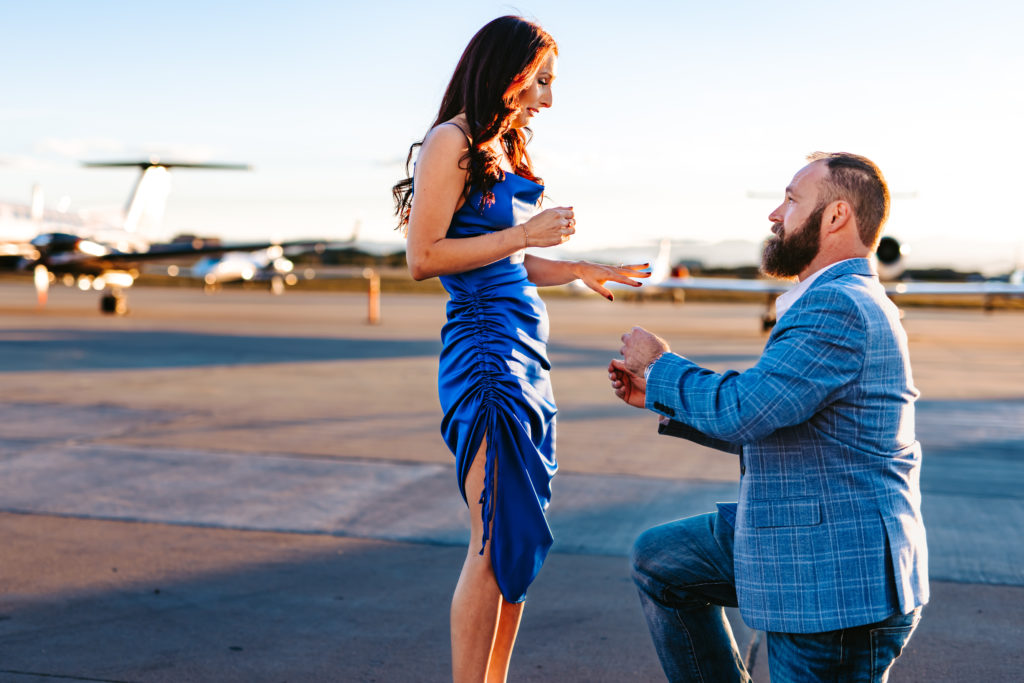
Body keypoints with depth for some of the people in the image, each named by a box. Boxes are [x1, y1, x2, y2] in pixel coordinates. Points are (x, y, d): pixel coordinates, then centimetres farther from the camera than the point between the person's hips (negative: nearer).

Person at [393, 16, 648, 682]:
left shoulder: (505, 148, 19)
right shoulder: (451, 141, -7)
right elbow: (424, 255, -14)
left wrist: (578, 269, 13)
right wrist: (525, 235, -12)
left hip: (528, 356, 9)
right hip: (485, 350, -9)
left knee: (522, 539, 9)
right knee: (497, 542, -8)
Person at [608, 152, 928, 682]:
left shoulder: (840, 308, -22)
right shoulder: (833, 302, 14)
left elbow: (741, 411, -28)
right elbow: (762, 429, 19)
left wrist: (661, 365, -9)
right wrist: (661, 398, 15)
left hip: (839, 577, -11)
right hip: (795, 539, 11)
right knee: (657, 561, 19)